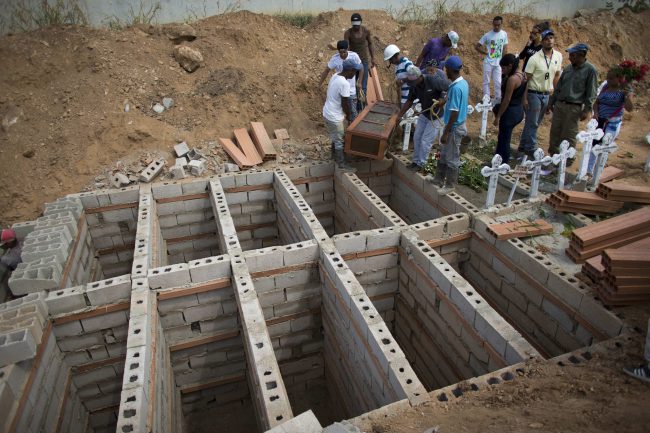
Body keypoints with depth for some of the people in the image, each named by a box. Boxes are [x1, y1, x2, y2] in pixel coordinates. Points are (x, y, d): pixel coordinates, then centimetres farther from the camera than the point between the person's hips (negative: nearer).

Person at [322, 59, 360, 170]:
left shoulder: (335, 76, 3)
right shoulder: (345, 83, -25)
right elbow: (345, 103, -20)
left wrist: (345, 114, 18)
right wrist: (348, 115, -1)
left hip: (328, 113, 9)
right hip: (335, 117, -9)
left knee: (335, 137, 26)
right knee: (340, 140, 5)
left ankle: (334, 154, 44)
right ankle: (341, 163, 18)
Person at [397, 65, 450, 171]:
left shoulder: (434, 80, -28)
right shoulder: (414, 86, -9)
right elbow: (410, 101, 5)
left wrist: (442, 100, -29)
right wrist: (399, 115, 4)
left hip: (436, 115, -6)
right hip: (424, 114, 6)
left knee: (425, 141, -3)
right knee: (416, 137, 10)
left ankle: (420, 164, 13)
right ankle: (416, 161, 26)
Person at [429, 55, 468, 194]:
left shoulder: (456, 87, -25)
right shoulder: (463, 82, 5)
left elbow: (454, 113, -26)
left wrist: (446, 133, -22)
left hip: (454, 127, -10)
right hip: (458, 124, 10)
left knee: (452, 158, 3)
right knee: (444, 154, 20)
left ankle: (450, 185, 16)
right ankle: (439, 179, 32)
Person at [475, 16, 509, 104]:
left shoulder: (504, 34, 1)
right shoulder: (487, 35, -8)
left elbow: (505, 48, 8)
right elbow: (477, 46, -6)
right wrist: (486, 52, -7)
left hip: (498, 63, 2)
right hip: (488, 62, -2)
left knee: (498, 82, 5)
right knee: (486, 81, 5)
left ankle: (498, 100, 15)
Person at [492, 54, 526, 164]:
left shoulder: (512, 79, -21)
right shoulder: (522, 75, 7)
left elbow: (507, 100, -20)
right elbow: (521, 96, 14)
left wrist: (498, 117, -15)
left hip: (510, 112, -10)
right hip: (519, 110, 10)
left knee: (504, 140, 3)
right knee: (503, 137, 21)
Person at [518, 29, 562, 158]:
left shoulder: (558, 56, 4)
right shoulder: (534, 58, -12)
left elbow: (557, 75, 13)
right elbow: (526, 79, -10)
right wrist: (525, 98, -13)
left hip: (547, 95, 6)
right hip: (534, 94, -6)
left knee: (535, 122, 12)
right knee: (532, 123, -1)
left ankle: (523, 146, 22)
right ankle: (531, 149, 9)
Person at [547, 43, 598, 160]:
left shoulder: (590, 70, -6)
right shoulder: (568, 68, 10)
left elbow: (591, 93, -7)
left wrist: (587, 110, -12)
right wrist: (551, 102, 17)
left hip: (574, 108, -5)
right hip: (559, 105, 6)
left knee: (568, 136, -1)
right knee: (555, 133, 9)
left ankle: (568, 159, 11)